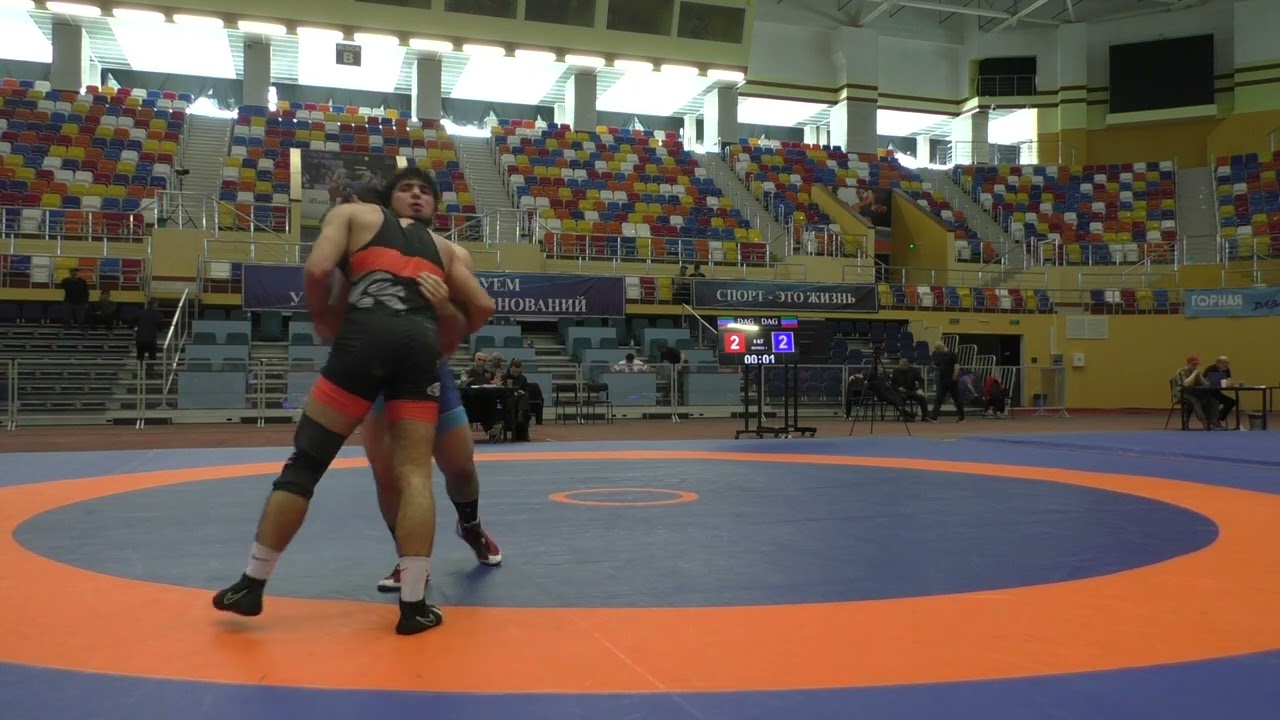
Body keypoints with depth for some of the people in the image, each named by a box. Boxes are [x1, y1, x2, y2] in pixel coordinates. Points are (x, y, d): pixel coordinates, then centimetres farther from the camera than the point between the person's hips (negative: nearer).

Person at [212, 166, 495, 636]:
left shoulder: (353, 214, 23)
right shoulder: (443, 248, 32)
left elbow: (317, 270, 6)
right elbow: (483, 306, 27)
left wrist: (323, 320, 21)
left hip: (366, 336, -2)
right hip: (421, 344, 2)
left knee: (306, 461, 6)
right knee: (415, 473, 4)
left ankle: (251, 586, 17)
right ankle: (414, 606, 2)